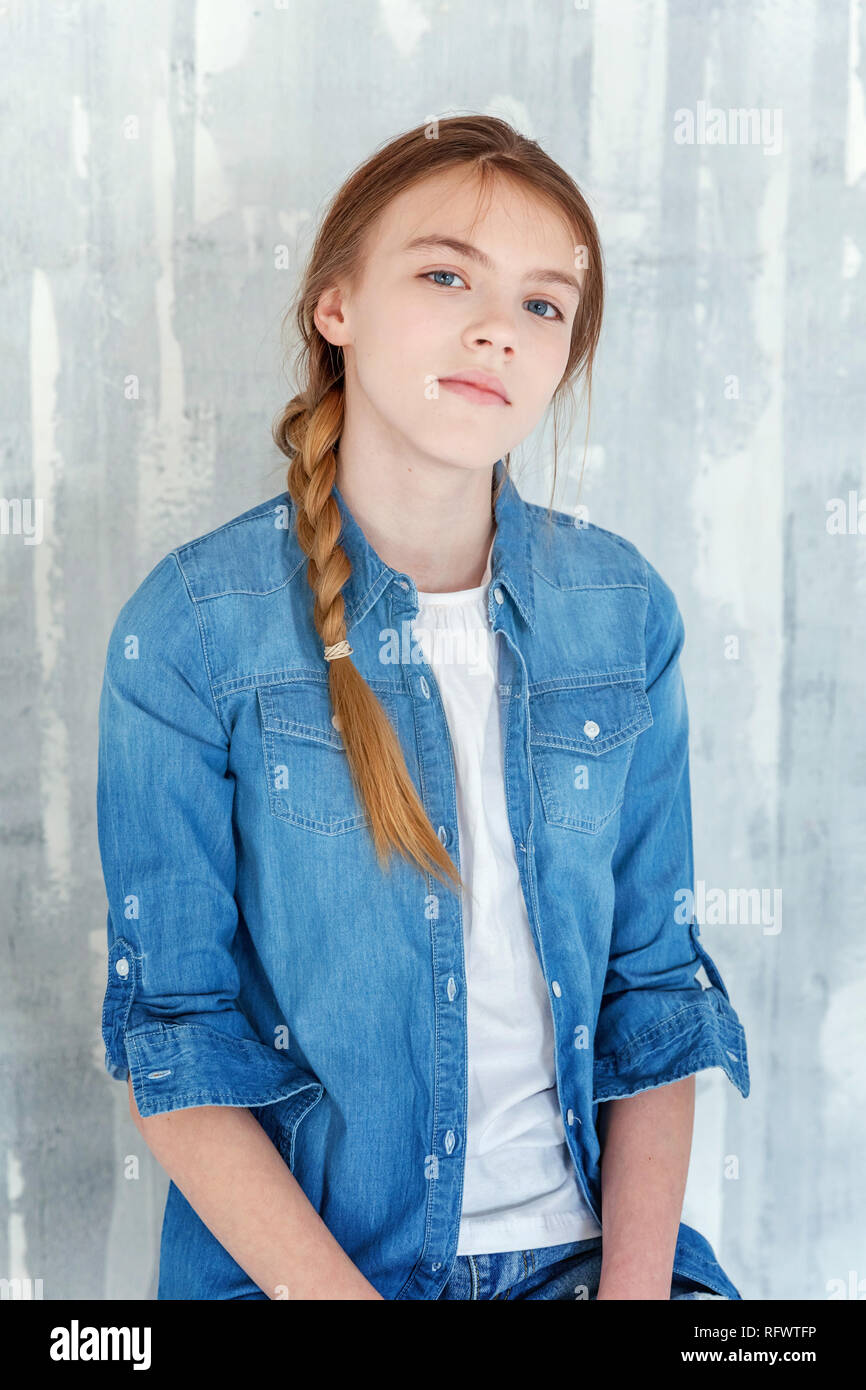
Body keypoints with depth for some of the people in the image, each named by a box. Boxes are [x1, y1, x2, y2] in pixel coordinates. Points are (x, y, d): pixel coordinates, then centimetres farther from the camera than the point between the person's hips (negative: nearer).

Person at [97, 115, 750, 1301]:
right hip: (292, 1253, -1)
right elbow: (173, 1044, -7)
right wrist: (340, 1293, -16)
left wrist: (637, 1280, -7)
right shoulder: (191, 629, -9)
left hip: (581, 1241, 2)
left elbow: (656, 982, 3)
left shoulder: (624, 610, 0)